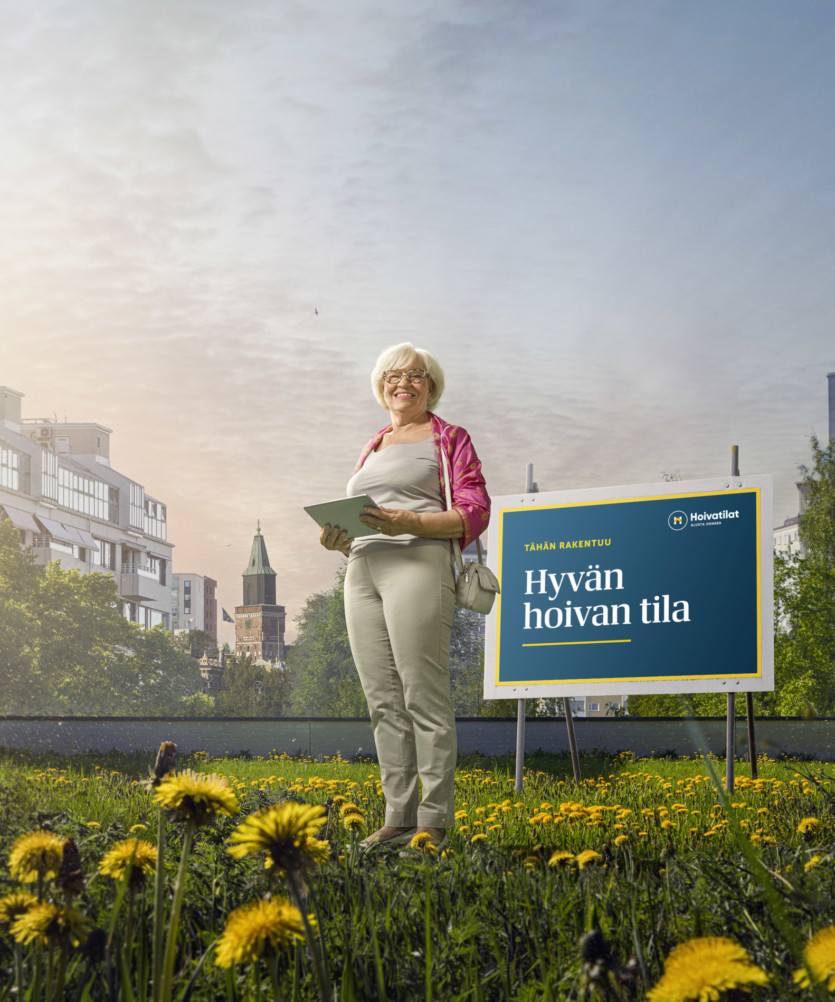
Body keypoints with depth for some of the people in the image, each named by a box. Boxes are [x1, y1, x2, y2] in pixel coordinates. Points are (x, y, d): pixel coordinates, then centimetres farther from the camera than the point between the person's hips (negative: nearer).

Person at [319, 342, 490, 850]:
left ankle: (434, 822, -9)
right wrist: (338, 537, 4)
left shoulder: (450, 438, 8)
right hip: (363, 569, 7)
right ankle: (398, 817, 7)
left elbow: (475, 513, -2)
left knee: (424, 696, -11)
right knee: (383, 700, 4)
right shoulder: (373, 448, 26)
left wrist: (411, 523, -17)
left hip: (418, 564, -7)